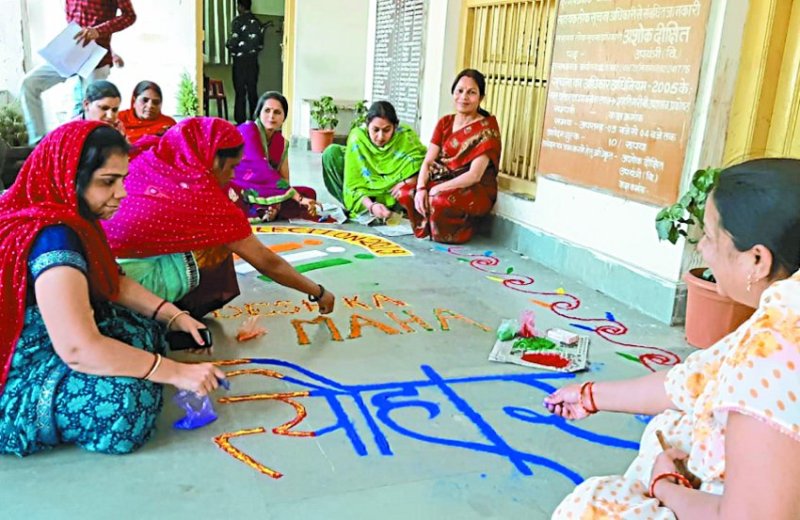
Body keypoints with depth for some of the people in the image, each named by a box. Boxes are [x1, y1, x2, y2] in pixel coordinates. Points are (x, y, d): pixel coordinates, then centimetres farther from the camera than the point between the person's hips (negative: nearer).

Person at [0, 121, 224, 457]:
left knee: (149, 327, 10)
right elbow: (79, 350, -34)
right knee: (128, 401, -30)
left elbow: (113, 283, 12)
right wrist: (177, 372, -27)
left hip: (54, 341, 10)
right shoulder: (52, 239, -29)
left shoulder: (72, 219, 0)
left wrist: (174, 316, -1)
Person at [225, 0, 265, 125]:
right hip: (253, 60, 5)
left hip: (240, 61, -5)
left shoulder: (237, 21, -11)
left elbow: (233, 43, -17)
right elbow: (261, 44, 10)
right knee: (252, 91, 10)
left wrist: (227, 44, 4)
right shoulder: (257, 22, 8)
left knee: (240, 92, -1)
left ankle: (241, 122, -1)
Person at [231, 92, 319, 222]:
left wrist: (277, 203, -21)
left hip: (259, 194, 7)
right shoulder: (247, 130, -13)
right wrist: (298, 198, -28)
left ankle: (263, 212, -19)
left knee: (308, 194, -10)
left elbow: (284, 178, 3)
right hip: (236, 192, -7)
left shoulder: (281, 142, 7)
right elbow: (263, 171, -24)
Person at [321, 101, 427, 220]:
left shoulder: (406, 136, -24)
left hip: (392, 194, 0)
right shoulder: (357, 137, -24)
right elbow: (353, 183, -24)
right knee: (332, 153, -17)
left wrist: (408, 182, -35)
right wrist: (370, 206, -39)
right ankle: (352, 206, -7)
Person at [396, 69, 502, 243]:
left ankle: (457, 230, -6)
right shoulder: (445, 122, 6)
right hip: (443, 183, 6)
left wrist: (438, 188, -27)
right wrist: (421, 188, -20)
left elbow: (474, 175, -21)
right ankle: (429, 226, 5)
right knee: (405, 193, -16)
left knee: (441, 200, -36)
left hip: (476, 191, -6)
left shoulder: (487, 128, -13)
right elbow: (428, 161, 0)